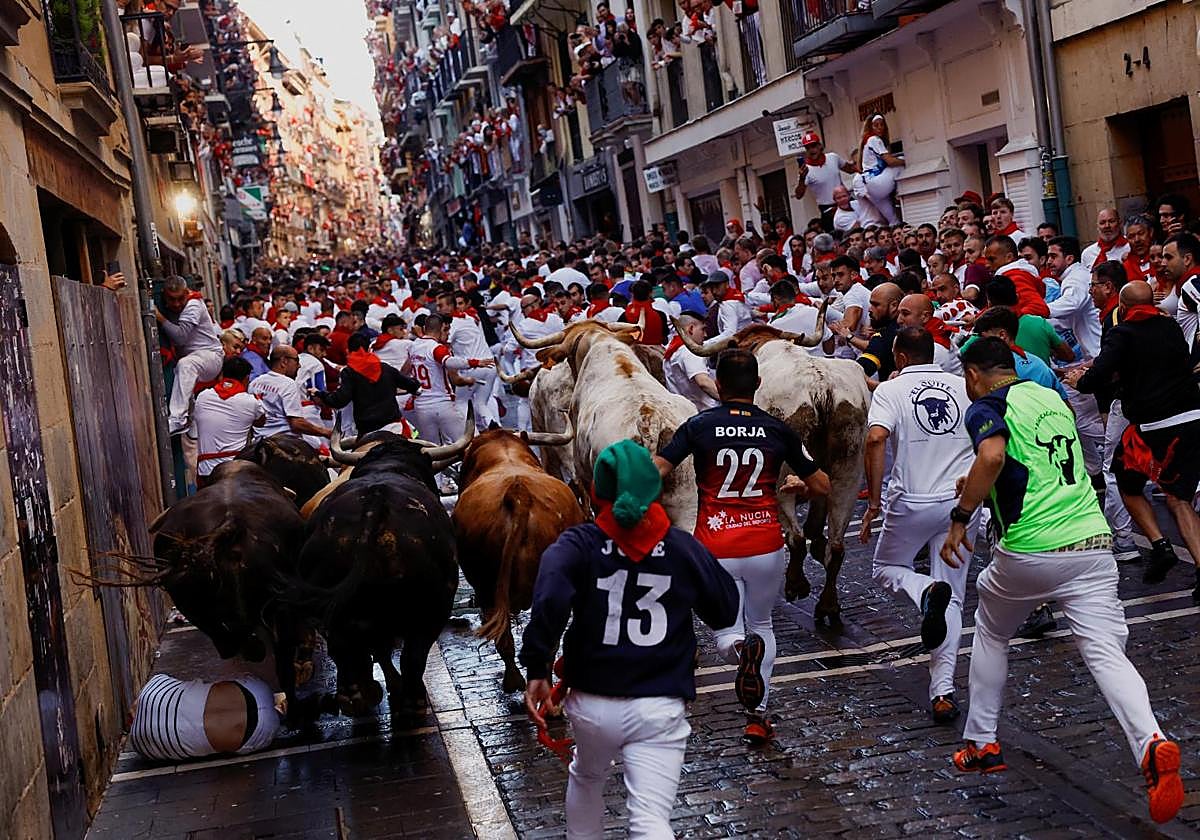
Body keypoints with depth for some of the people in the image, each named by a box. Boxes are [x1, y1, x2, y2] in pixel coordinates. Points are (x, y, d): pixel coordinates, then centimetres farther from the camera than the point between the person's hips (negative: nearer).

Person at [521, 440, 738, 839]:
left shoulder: (579, 544, -3)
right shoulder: (684, 548, 1)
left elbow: (550, 594, -23)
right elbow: (726, 612, 11)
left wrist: (536, 669, -18)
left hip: (593, 705, 1)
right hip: (659, 709, -1)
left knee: (586, 778, 31)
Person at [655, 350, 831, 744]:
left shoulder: (699, 425, -2)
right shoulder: (778, 430, 2)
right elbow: (822, 486, 9)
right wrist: (797, 486, 30)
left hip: (715, 550, -1)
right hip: (766, 547, 1)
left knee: (727, 633, 15)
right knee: (761, 624, 24)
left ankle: (742, 649, -23)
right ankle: (757, 717, 16)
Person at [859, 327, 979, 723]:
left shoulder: (891, 389, -4)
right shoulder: (964, 387, 7)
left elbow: (876, 439, -21)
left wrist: (874, 502, -15)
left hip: (912, 501, -3)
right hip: (963, 500, 3)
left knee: (886, 568, 22)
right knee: (954, 597, 10)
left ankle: (927, 591, -14)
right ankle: (943, 690, -1)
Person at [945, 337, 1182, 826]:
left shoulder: (986, 406, -2)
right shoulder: (1051, 397, 20)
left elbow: (991, 457, -24)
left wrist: (960, 518, -16)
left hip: (1029, 552, -4)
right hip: (1093, 541, 4)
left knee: (990, 632, 22)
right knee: (1106, 652, -5)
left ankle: (981, 745, 28)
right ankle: (1151, 744, -31)